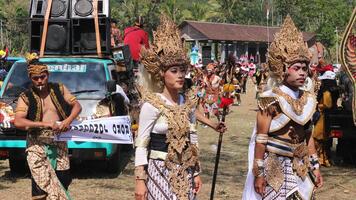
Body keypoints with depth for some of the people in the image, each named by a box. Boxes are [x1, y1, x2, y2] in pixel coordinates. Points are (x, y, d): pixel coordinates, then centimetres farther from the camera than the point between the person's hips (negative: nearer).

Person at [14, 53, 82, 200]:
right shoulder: (26, 97, -3)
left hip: (59, 143, 4)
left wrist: (68, 120, -12)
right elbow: (18, 122, -16)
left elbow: (77, 106, 10)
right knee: (41, 186, -12)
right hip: (37, 145, -4)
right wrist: (45, 124, -24)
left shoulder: (59, 89, 8)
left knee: (64, 181, 8)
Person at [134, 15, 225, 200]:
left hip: (184, 171, 5)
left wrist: (196, 173, 11)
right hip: (160, 170, -5)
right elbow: (141, 145, -10)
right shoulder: (152, 105, -11)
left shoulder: (189, 103, 5)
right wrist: (140, 180, -14)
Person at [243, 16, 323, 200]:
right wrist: (258, 173, -12)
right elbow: (260, 140, -11)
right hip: (276, 168, -6)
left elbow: (308, 136, 13)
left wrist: (315, 167, 13)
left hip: (301, 169, 6)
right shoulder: (271, 100, -13)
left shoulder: (307, 100, 6)